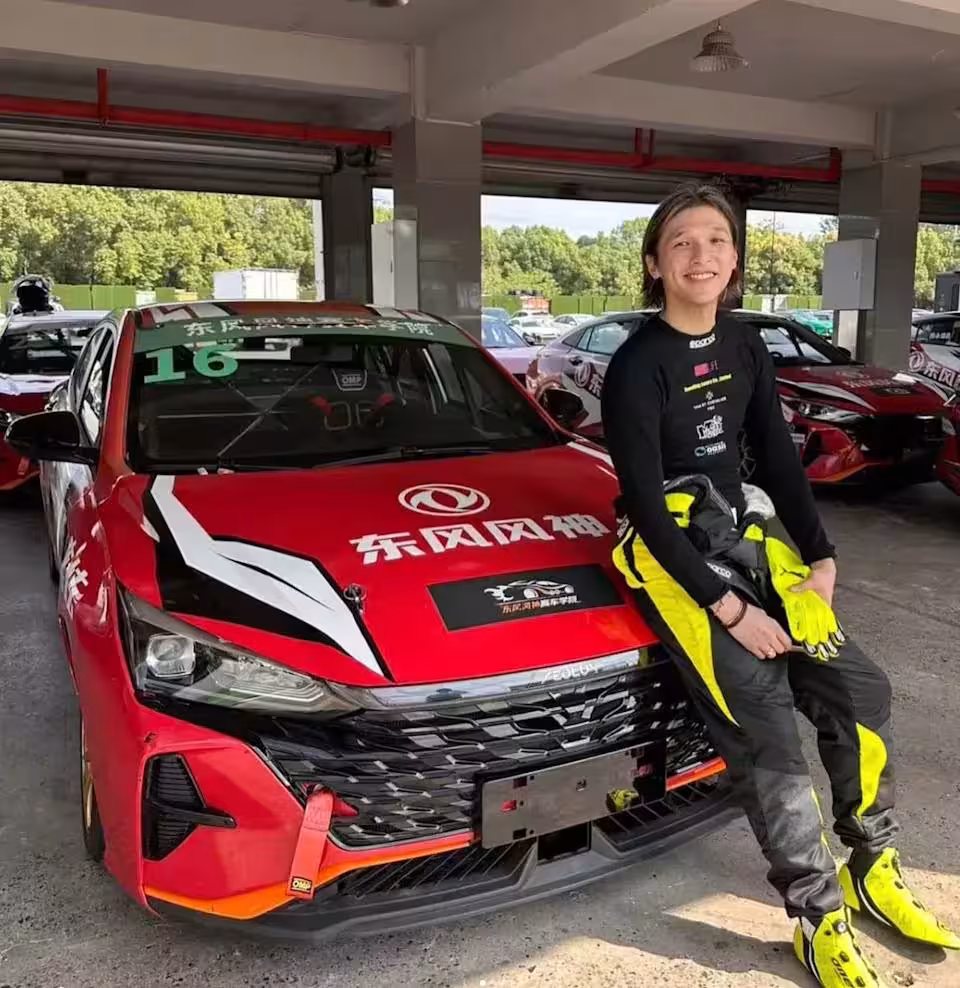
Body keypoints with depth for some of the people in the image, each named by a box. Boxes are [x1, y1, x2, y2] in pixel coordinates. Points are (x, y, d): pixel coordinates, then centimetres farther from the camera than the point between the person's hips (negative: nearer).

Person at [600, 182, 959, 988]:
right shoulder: (638, 367, -14)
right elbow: (645, 505, -17)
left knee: (860, 689, 0)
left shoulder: (744, 346, 7)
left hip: (746, 532, 7)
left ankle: (872, 869, 21)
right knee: (765, 722, -16)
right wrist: (726, 608, -18)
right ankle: (820, 919, 2)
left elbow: (779, 457, 12)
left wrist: (820, 555, 4)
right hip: (671, 550, -6)